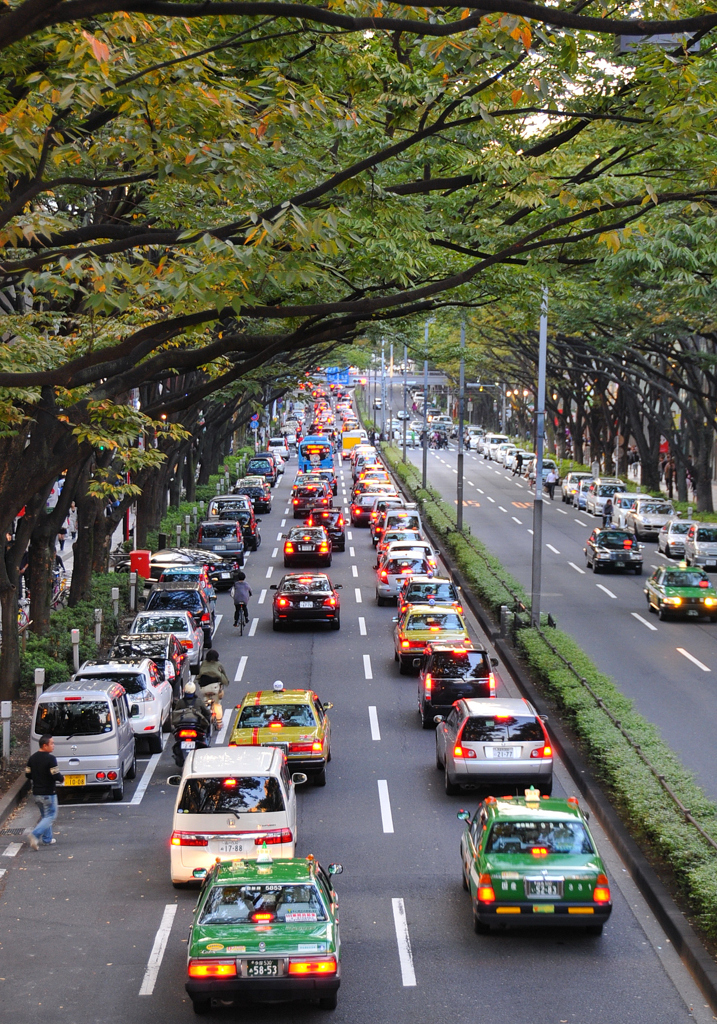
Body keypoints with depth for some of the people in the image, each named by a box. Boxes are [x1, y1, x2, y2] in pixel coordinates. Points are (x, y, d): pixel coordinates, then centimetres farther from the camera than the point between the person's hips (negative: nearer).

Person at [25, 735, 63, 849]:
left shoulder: (32, 758, 5)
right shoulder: (50, 759, -18)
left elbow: (28, 774, 9)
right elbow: (56, 775, -22)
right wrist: (62, 778, -1)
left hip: (36, 793, 7)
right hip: (48, 793, -7)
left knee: (44, 815, 20)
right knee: (50, 816, 1)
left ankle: (47, 839, 22)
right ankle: (35, 834, -17)